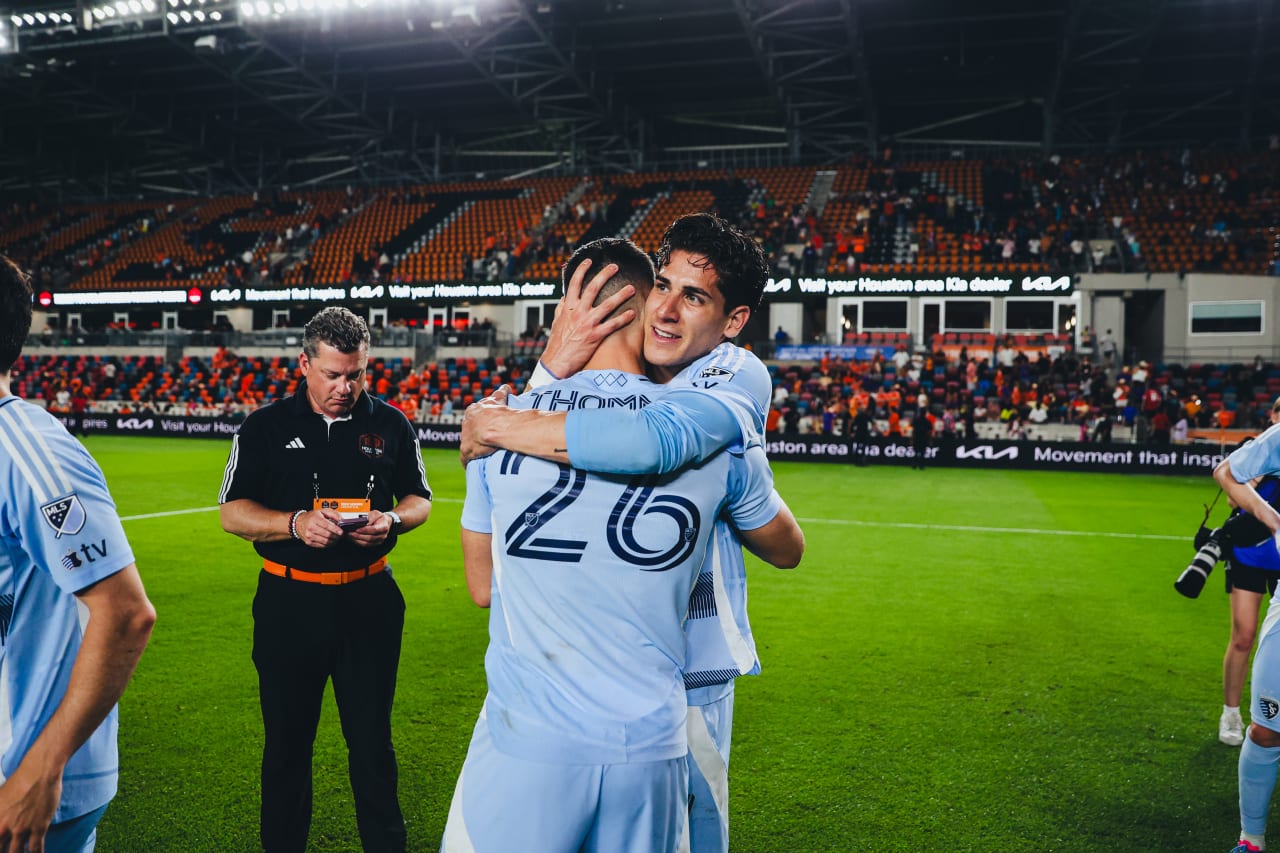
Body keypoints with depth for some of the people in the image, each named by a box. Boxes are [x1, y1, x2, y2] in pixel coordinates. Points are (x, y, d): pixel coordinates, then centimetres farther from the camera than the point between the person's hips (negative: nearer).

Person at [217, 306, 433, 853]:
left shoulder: (390, 424, 3)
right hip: (289, 603, 0)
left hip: (369, 601, 0)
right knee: (287, 742, 12)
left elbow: (419, 499, 10)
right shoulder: (265, 427, -1)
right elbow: (232, 512, 0)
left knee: (372, 740, 9)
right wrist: (296, 523, -18)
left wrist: (392, 520, -12)